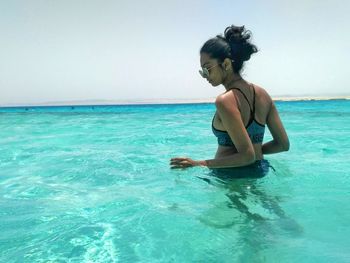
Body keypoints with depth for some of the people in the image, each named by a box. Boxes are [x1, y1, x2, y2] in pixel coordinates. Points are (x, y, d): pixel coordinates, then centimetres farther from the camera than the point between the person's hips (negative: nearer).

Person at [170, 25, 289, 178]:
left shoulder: (225, 101, -21)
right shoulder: (262, 94, 1)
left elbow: (247, 156, -25)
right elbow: (283, 144, 3)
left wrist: (199, 164, -20)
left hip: (232, 176, -8)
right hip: (259, 171, 8)